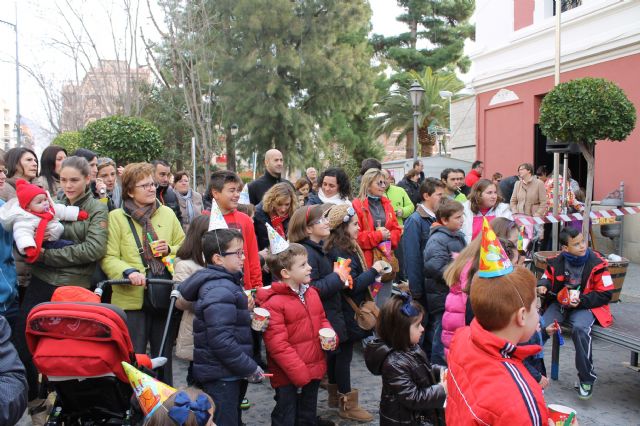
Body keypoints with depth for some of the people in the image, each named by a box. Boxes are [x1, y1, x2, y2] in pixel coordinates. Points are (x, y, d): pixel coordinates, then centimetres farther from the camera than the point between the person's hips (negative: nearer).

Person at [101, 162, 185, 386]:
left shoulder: (167, 213, 9)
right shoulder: (116, 217, -1)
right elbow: (108, 258, -7)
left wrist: (170, 250, -4)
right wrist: (129, 271, -24)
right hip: (131, 299, -3)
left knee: (164, 357, 16)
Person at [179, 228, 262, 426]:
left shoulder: (225, 283, 12)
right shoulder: (220, 291, -21)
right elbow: (221, 341, -27)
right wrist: (251, 369, -19)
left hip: (228, 373, 10)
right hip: (221, 377, -10)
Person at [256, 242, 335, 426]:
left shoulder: (311, 293, 4)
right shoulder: (273, 303, -21)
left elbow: (321, 320, 17)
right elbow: (278, 345, -22)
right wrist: (300, 373, -21)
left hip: (314, 369, 7)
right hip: (289, 376, -7)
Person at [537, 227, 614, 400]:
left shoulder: (596, 263, -10)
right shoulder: (557, 262, -2)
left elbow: (606, 294, -6)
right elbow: (547, 278, 15)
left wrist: (581, 301, -18)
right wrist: (542, 286, -10)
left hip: (585, 306, -3)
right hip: (558, 303, 3)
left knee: (580, 329, -35)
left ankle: (587, 379, -14)